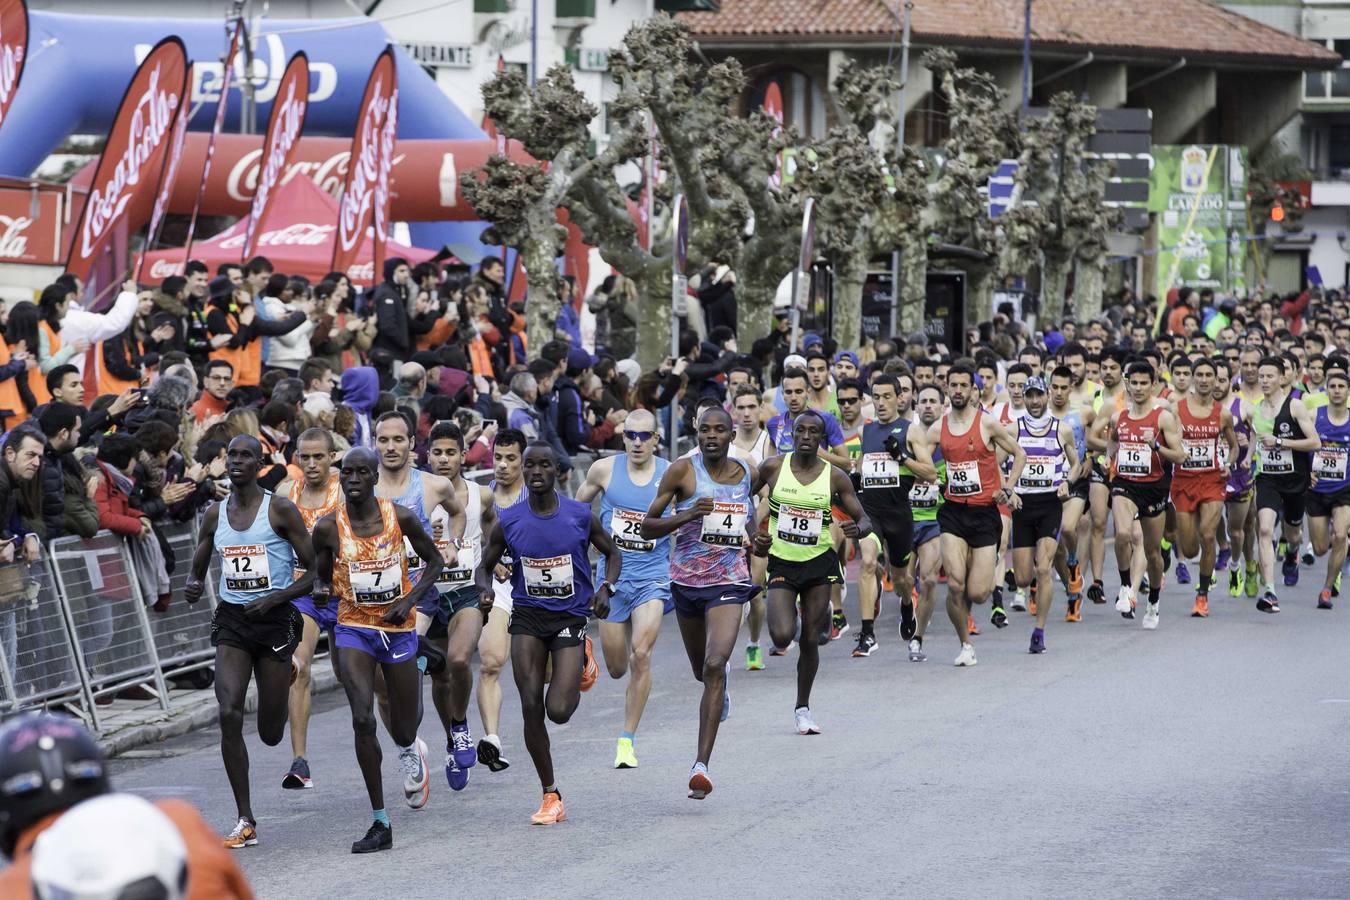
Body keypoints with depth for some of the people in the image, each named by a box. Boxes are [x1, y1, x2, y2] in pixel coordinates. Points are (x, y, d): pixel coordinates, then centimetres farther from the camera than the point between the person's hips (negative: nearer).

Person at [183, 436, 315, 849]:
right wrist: (192, 587, -7)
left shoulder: (280, 510, -6)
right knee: (229, 714, -17)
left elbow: (315, 571, -6)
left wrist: (273, 599, -19)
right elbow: (197, 570, 17)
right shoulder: (215, 516, 6)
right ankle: (245, 822, -12)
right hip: (231, 620, 3)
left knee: (270, 734, 4)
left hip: (275, 620, -3)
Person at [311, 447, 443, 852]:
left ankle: (411, 752, 51)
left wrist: (410, 600, -11)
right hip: (354, 628, 0)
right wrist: (320, 591, -18)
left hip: (398, 629, 0)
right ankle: (380, 824, -12)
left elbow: (433, 560, 4)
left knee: (403, 731, 8)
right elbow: (321, 576, 6)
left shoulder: (400, 517, -10)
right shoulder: (329, 527, -8)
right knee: (363, 720, -18)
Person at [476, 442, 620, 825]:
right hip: (527, 617, 2)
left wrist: (607, 587, -9)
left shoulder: (581, 516, -5)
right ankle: (551, 796, 6)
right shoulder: (508, 521, -2)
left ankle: (582, 668, 27)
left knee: (558, 711, -11)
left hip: (571, 617, -1)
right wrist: (485, 589, -13)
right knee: (531, 707, -7)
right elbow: (485, 566, 10)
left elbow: (612, 553, 10)